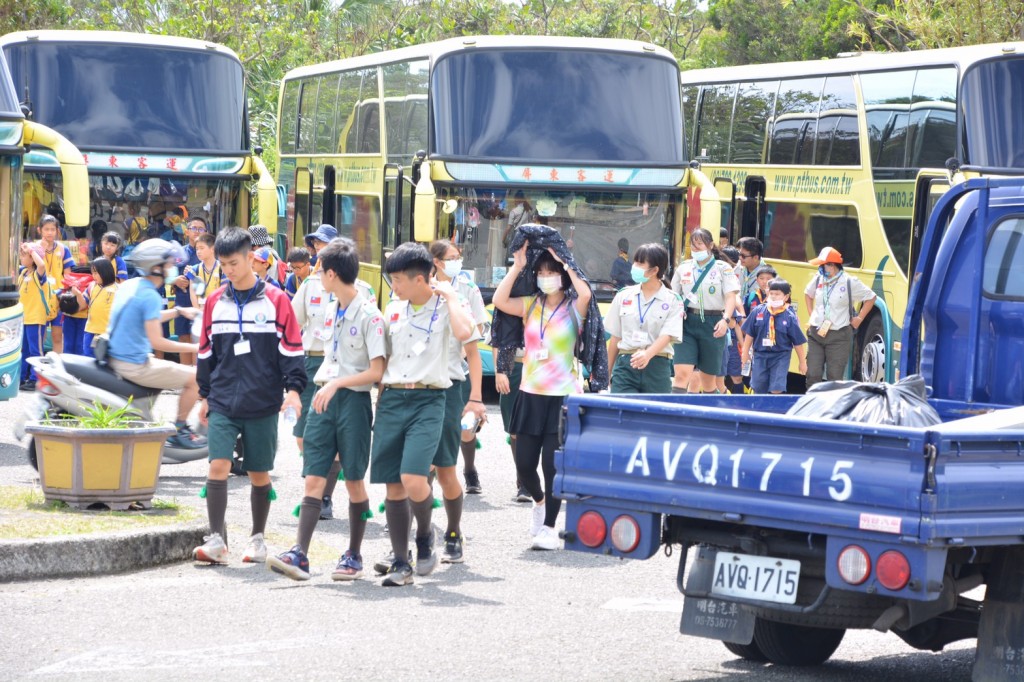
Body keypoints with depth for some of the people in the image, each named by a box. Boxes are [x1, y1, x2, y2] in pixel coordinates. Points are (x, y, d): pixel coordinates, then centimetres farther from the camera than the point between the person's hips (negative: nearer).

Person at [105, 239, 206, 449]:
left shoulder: (128, 286, 9)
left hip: (115, 358, 10)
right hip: (134, 366, -10)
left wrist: (178, 311, 21)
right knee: (196, 378, -7)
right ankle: (178, 431, 3)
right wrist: (193, 348, -15)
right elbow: (156, 341, -23)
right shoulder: (150, 296, -20)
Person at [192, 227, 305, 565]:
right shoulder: (215, 302, 7)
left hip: (262, 405, -2)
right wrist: (206, 396, 16)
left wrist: (293, 388, -11)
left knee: (259, 474, 6)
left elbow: (291, 348, -1)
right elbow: (206, 351, 15)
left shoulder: (275, 300, -2)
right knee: (218, 466, -12)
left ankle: (258, 537, 21)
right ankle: (216, 539, -10)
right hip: (223, 404, 2)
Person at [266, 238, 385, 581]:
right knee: (314, 479, -2)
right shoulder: (332, 310, 12)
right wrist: (323, 385, 14)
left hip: (353, 400, -7)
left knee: (354, 481, 4)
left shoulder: (368, 315, -12)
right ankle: (299, 555, -9)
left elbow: (377, 371, -15)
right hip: (324, 399, 7)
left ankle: (354, 556, 15)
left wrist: (337, 383, -21)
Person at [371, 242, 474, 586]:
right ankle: (401, 563, 10)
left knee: (413, 479, -19)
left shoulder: (444, 307, -1)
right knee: (393, 486, 3)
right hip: (391, 399, 5)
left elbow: (464, 332, -24)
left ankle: (425, 536, 9)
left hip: (427, 401, -5)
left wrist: (449, 295, -12)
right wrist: (380, 402, 17)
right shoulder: (393, 310, 15)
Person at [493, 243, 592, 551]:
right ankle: (539, 500, 37)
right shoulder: (530, 305, 8)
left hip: (563, 396, -4)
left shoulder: (573, 309, -3)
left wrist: (565, 263, -16)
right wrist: (517, 266, -7)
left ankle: (549, 527, 4)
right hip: (531, 394, 4)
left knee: (553, 463, -6)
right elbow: (500, 300, -7)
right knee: (524, 462, 6)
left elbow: (585, 293, -26)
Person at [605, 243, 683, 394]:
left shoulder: (672, 300, 0)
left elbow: (667, 336, -12)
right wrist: (608, 371, 13)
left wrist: (648, 355, -30)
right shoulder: (623, 296, 9)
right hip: (625, 364, 2)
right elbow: (615, 336, 13)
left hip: (657, 366, -2)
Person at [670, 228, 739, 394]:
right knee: (682, 374, -13)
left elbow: (731, 297, -8)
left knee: (708, 379, 8)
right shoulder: (683, 267, 10)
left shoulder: (722, 268, 1)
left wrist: (725, 319, -24)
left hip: (712, 324, -1)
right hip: (687, 323, 1)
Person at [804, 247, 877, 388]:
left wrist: (859, 319, 1)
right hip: (816, 334, 4)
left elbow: (870, 298, 3)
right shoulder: (818, 279, 5)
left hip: (838, 336, -4)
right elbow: (808, 293, 26)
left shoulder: (850, 283, -9)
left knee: (834, 377, -3)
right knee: (813, 375, 2)